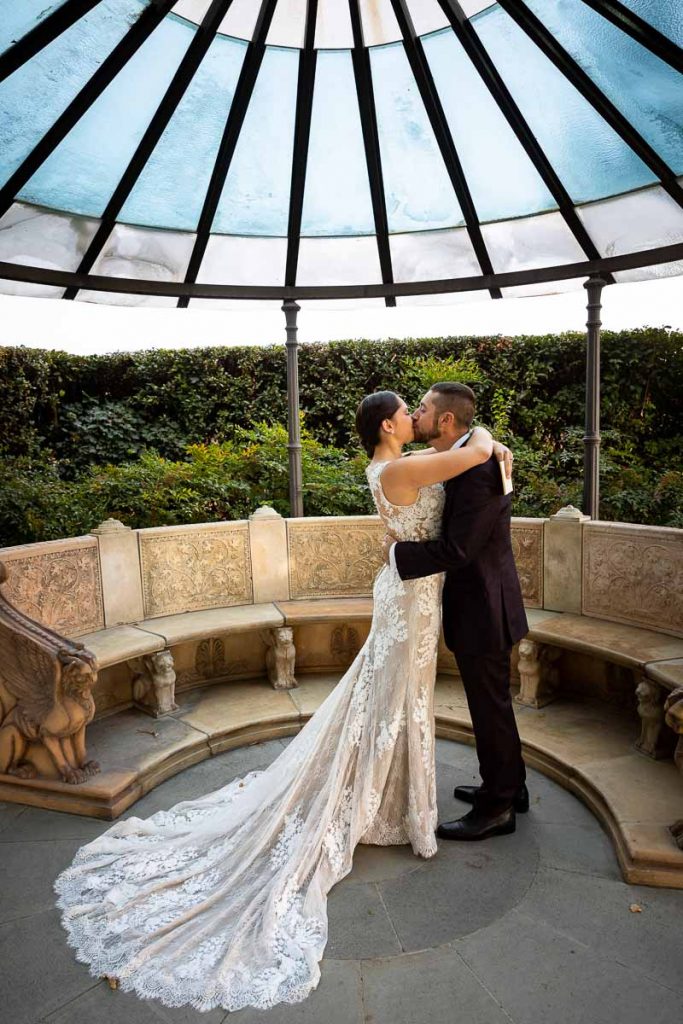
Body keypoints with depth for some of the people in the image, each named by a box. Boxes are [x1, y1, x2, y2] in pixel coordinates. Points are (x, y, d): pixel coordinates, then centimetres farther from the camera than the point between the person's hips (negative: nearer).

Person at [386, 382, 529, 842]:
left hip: (482, 609, -10)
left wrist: (397, 552, -16)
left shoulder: (478, 470, -25)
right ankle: (509, 786, 41)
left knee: (490, 707, 6)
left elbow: (456, 550, -27)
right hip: (482, 602, 10)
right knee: (493, 702, 23)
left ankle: (496, 809, 25)